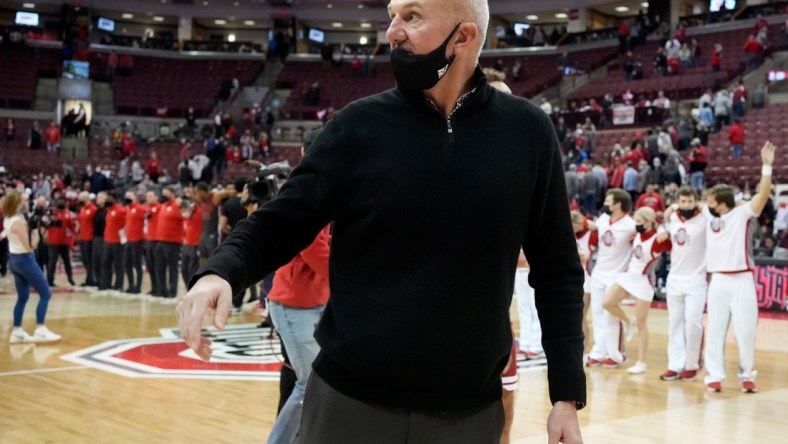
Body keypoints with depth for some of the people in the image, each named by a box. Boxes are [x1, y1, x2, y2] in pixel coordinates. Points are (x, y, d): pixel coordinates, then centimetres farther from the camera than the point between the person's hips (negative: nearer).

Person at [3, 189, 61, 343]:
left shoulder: (8, 219, 5)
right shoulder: (19, 222, -22)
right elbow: (30, 247, -22)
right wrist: (37, 232, -10)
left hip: (14, 260, 9)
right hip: (24, 260, -9)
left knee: (23, 297, 15)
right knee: (46, 294, -4)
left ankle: (17, 332, 14)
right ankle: (40, 331, -7)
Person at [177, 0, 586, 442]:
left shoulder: (528, 131, -1)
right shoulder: (360, 125, -2)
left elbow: (558, 272, 3)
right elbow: (280, 222, -2)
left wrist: (568, 395, 0)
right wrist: (221, 272, -23)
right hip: (348, 401, 0)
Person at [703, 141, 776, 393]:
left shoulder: (742, 214, -5)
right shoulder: (709, 215, 9)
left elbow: (764, 194, -17)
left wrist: (767, 166, -26)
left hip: (742, 280, -4)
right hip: (718, 281, 4)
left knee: (745, 331, 0)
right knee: (715, 330, 4)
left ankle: (747, 375, 14)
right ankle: (715, 375, 9)